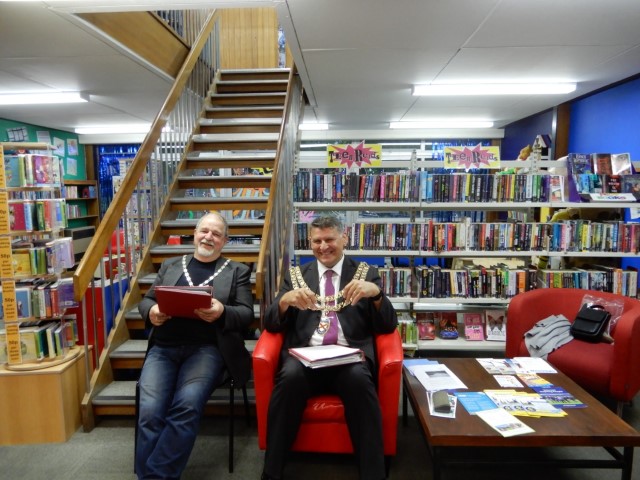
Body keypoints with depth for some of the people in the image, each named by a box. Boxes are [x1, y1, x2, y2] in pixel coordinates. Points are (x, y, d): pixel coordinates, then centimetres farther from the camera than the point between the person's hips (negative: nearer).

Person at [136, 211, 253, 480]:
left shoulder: (237, 271, 12)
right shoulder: (170, 266, 21)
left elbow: (246, 314, 4)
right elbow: (146, 300, 19)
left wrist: (221, 312, -18)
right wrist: (152, 312, -6)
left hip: (206, 348, -2)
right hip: (163, 348, 3)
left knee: (186, 406, -27)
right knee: (149, 412, -21)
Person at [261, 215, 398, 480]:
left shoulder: (367, 274, 11)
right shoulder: (296, 276, 14)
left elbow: (388, 326, 4)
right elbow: (271, 324, 7)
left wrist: (376, 292, -17)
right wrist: (285, 300, -16)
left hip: (350, 356, -1)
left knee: (359, 379, -33)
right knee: (290, 376, -31)